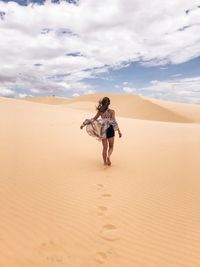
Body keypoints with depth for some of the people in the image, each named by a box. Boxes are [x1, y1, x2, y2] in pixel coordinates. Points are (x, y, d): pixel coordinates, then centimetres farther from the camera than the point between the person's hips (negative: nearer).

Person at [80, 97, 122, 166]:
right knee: (111, 147, 12)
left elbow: (94, 119, 0)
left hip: (102, 130, 3)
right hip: (110, 130, -3)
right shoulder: (112, 111, -10)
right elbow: (114, 122, -15)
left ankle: (105, 162, 19)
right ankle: (108, 156, -17)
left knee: (105, 147, 16)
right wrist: (119, 131, -12)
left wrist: (84, 124, 8)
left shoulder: (100, 111, -1)